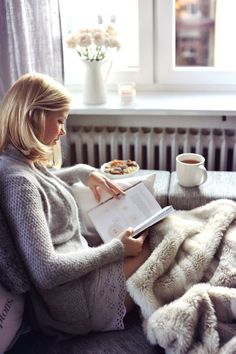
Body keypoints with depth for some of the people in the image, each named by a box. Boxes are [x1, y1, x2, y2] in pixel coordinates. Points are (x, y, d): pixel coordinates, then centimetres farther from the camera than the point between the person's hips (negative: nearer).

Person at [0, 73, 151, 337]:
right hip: (74, 300, -9)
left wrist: (84, 172, 10)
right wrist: (116, 248, -21)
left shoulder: (24, 163, 1)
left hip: (76, 265, 9)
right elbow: (45, 272, -31)